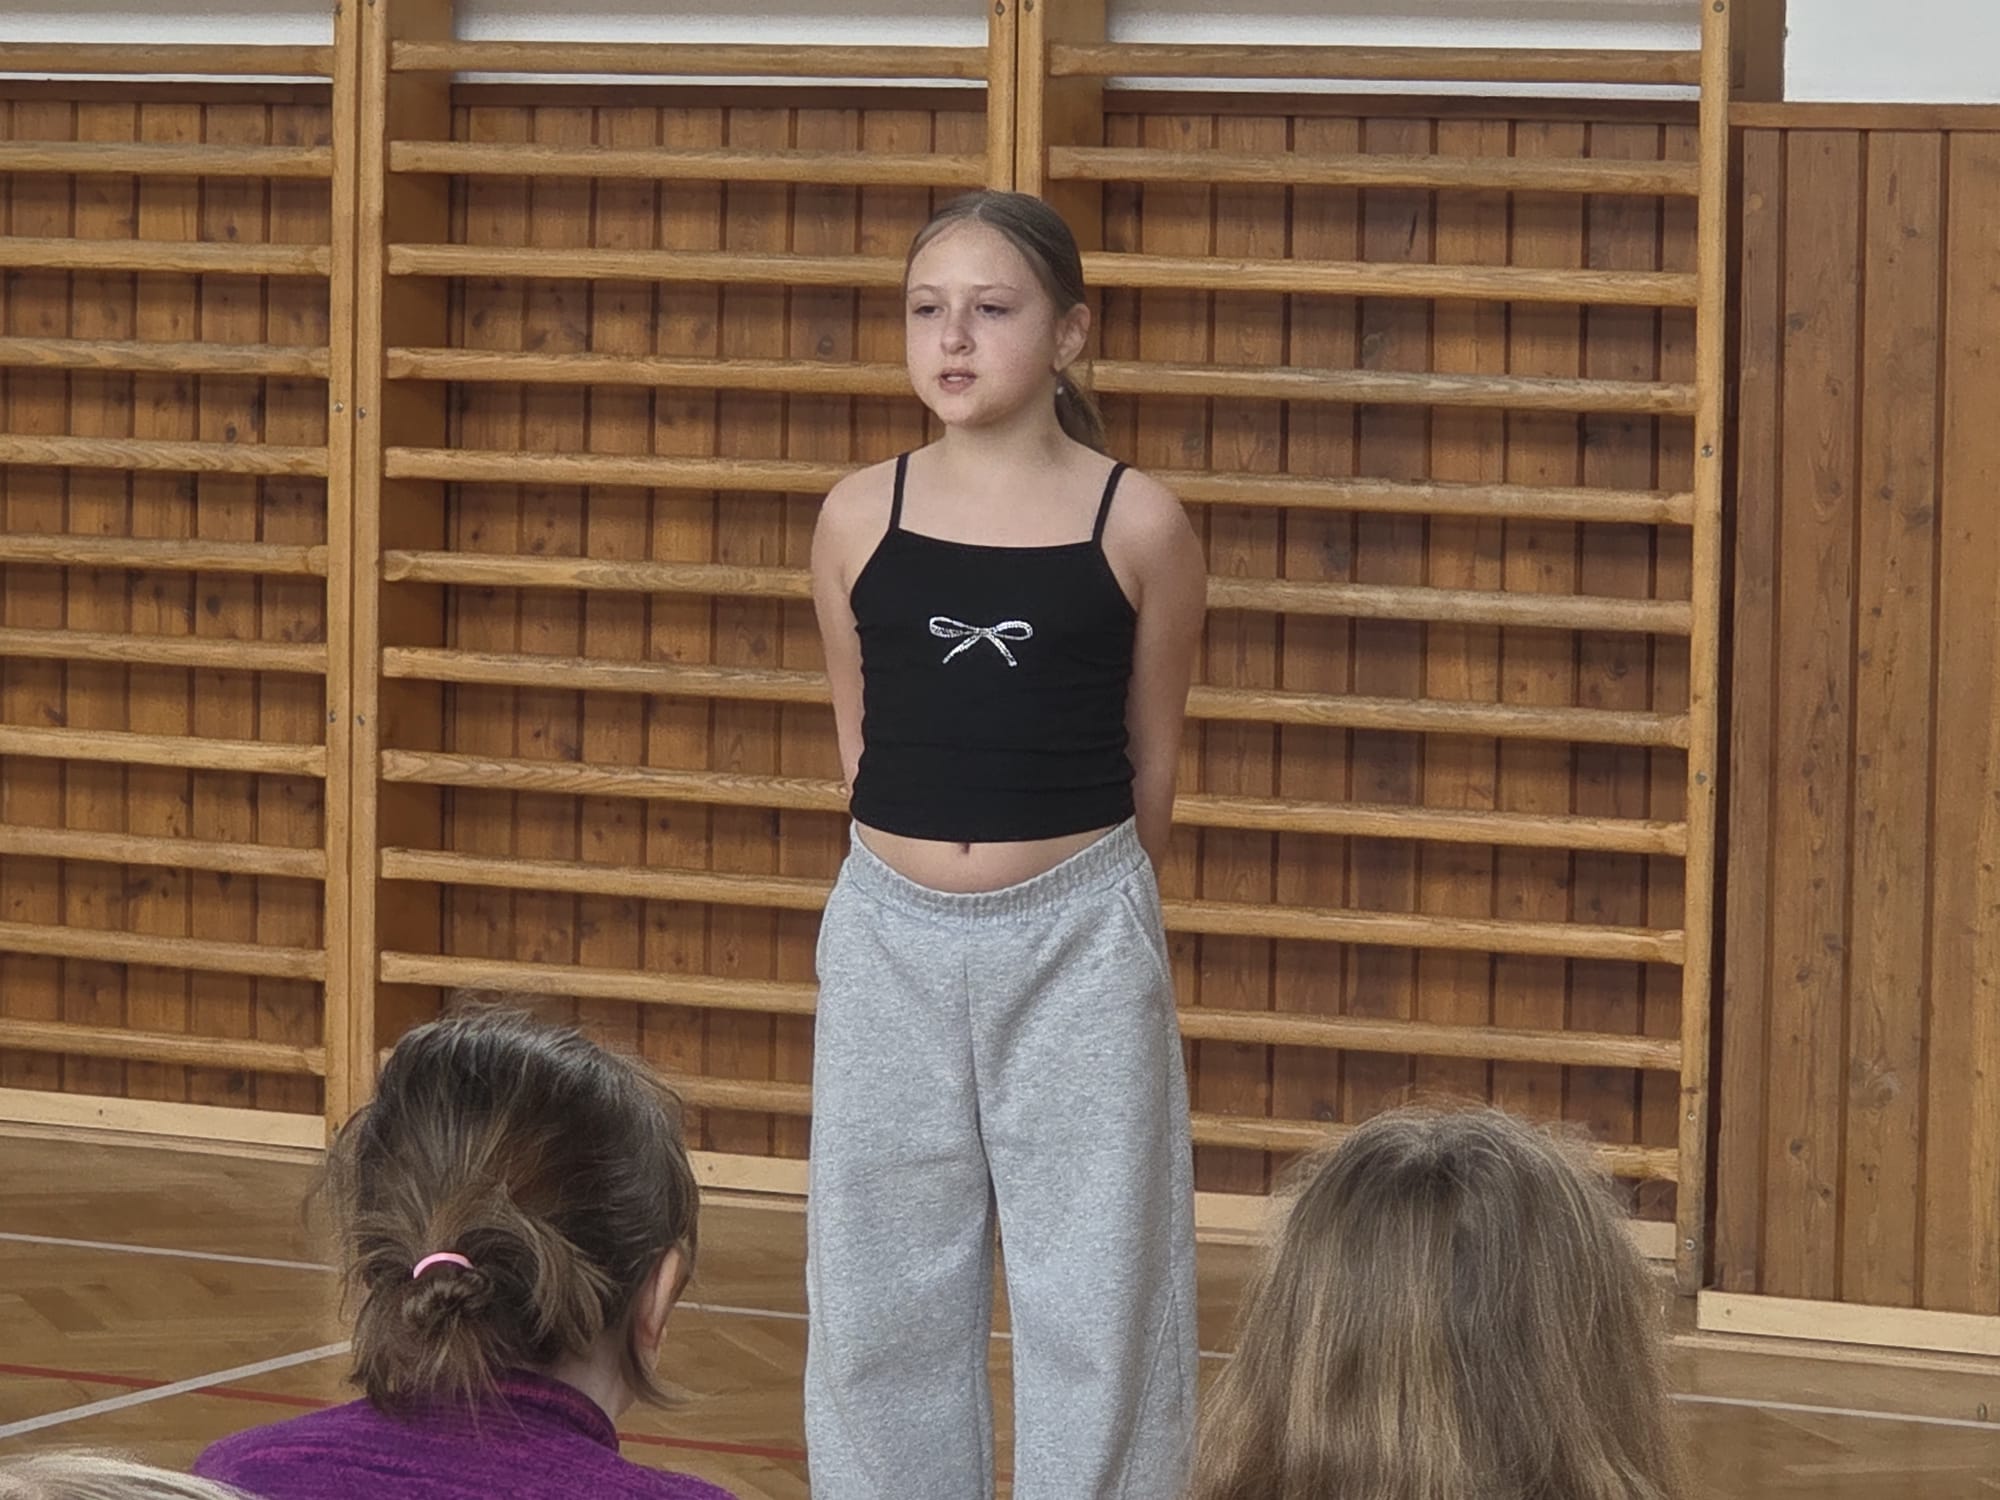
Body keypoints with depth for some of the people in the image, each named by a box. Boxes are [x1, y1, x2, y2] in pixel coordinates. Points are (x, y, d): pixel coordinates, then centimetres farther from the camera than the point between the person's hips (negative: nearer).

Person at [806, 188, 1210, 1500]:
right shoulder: (860, 518, 0)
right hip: (892, 937, 2)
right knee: (880, 1290, 9)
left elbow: (1154, 761, 6)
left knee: (1094, 1292, 3)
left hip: (1078, 943, -2)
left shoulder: (1138, 525, -6)